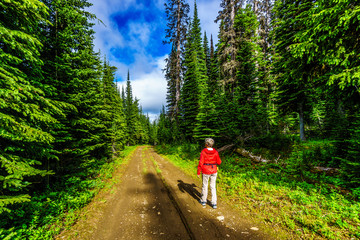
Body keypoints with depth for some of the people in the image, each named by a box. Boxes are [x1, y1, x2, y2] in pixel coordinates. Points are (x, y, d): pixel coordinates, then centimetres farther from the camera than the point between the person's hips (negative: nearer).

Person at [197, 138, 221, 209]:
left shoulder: (203, 152, -16)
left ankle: (203, 201, 32)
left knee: (205, 185, 17)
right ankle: (214, 203, 13)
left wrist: (198, 172, -7)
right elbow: (219, 162, -1)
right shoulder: (215, 152, -9)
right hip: (213, 171, 2)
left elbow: (201, 163, -16)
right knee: (213, 187, 14)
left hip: (205, 171, -2)